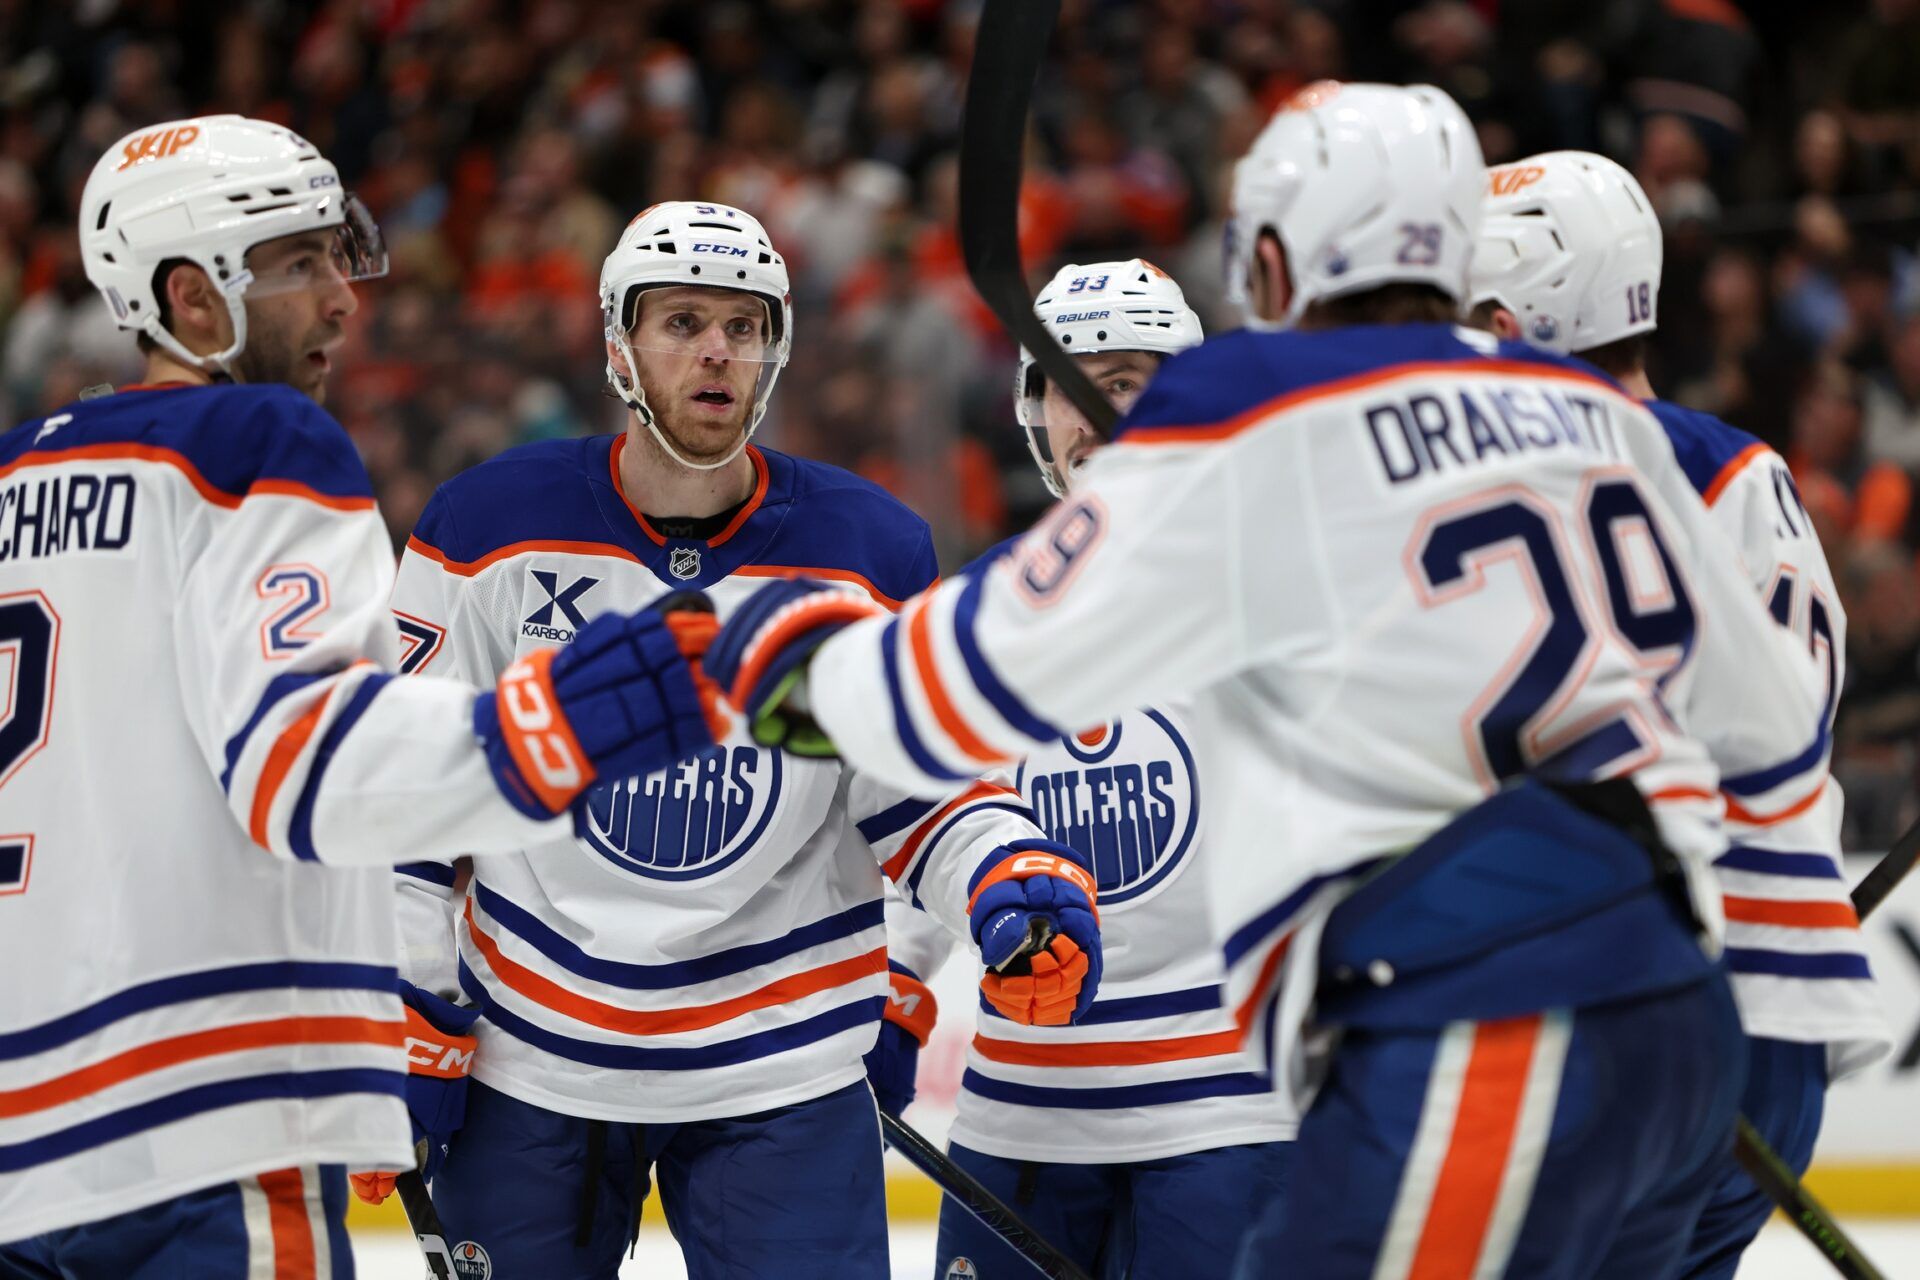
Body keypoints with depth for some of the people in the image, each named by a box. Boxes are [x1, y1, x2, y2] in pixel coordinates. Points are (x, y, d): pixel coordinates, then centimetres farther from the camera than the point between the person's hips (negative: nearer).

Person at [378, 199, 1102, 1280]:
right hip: (528, 1059, 0)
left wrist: (1012, 877, -20)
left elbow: (921, 787, 2)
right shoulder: (491, 530, -5)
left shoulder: (871, 551, -3)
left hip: (778, 1074, 0)